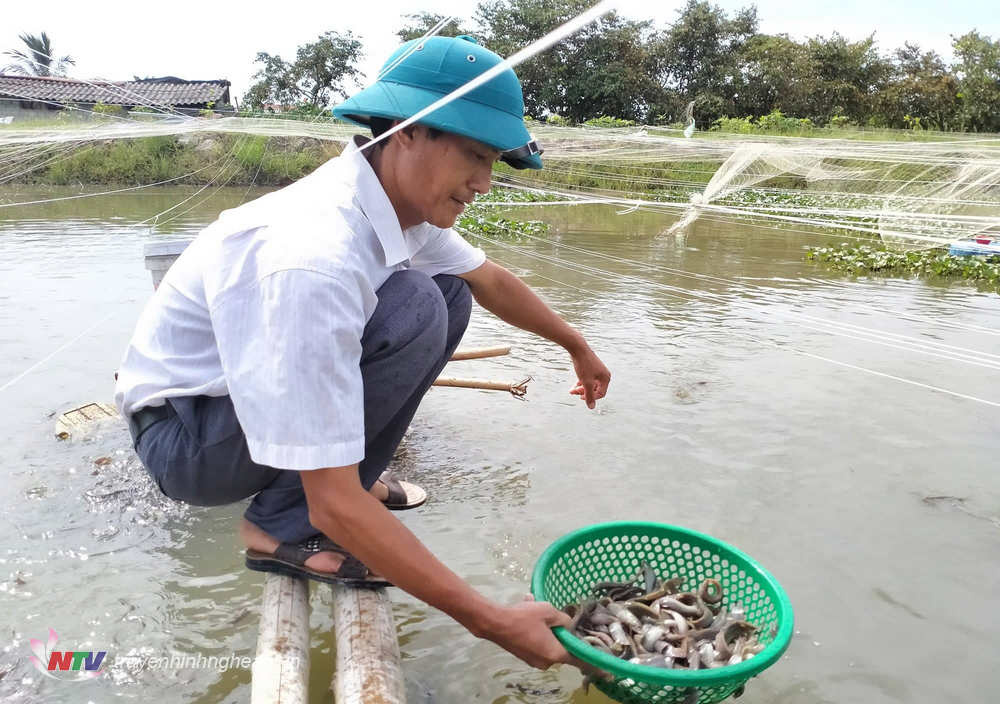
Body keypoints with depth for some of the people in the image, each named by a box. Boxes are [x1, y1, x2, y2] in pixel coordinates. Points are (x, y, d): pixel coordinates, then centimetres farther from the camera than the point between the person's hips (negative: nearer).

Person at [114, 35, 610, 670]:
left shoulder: (400, 196, -9)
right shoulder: (315, 258, -36)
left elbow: (490, 280, 11)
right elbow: (336, 506, -34)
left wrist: (577, 346, 22)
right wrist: (492, 621, -30)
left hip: (247, 386, 8)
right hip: (183, 435, -8)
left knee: (450, 294, 2)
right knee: (414, 311, -29)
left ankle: (342, 461, 5)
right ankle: (284, 527, -13)